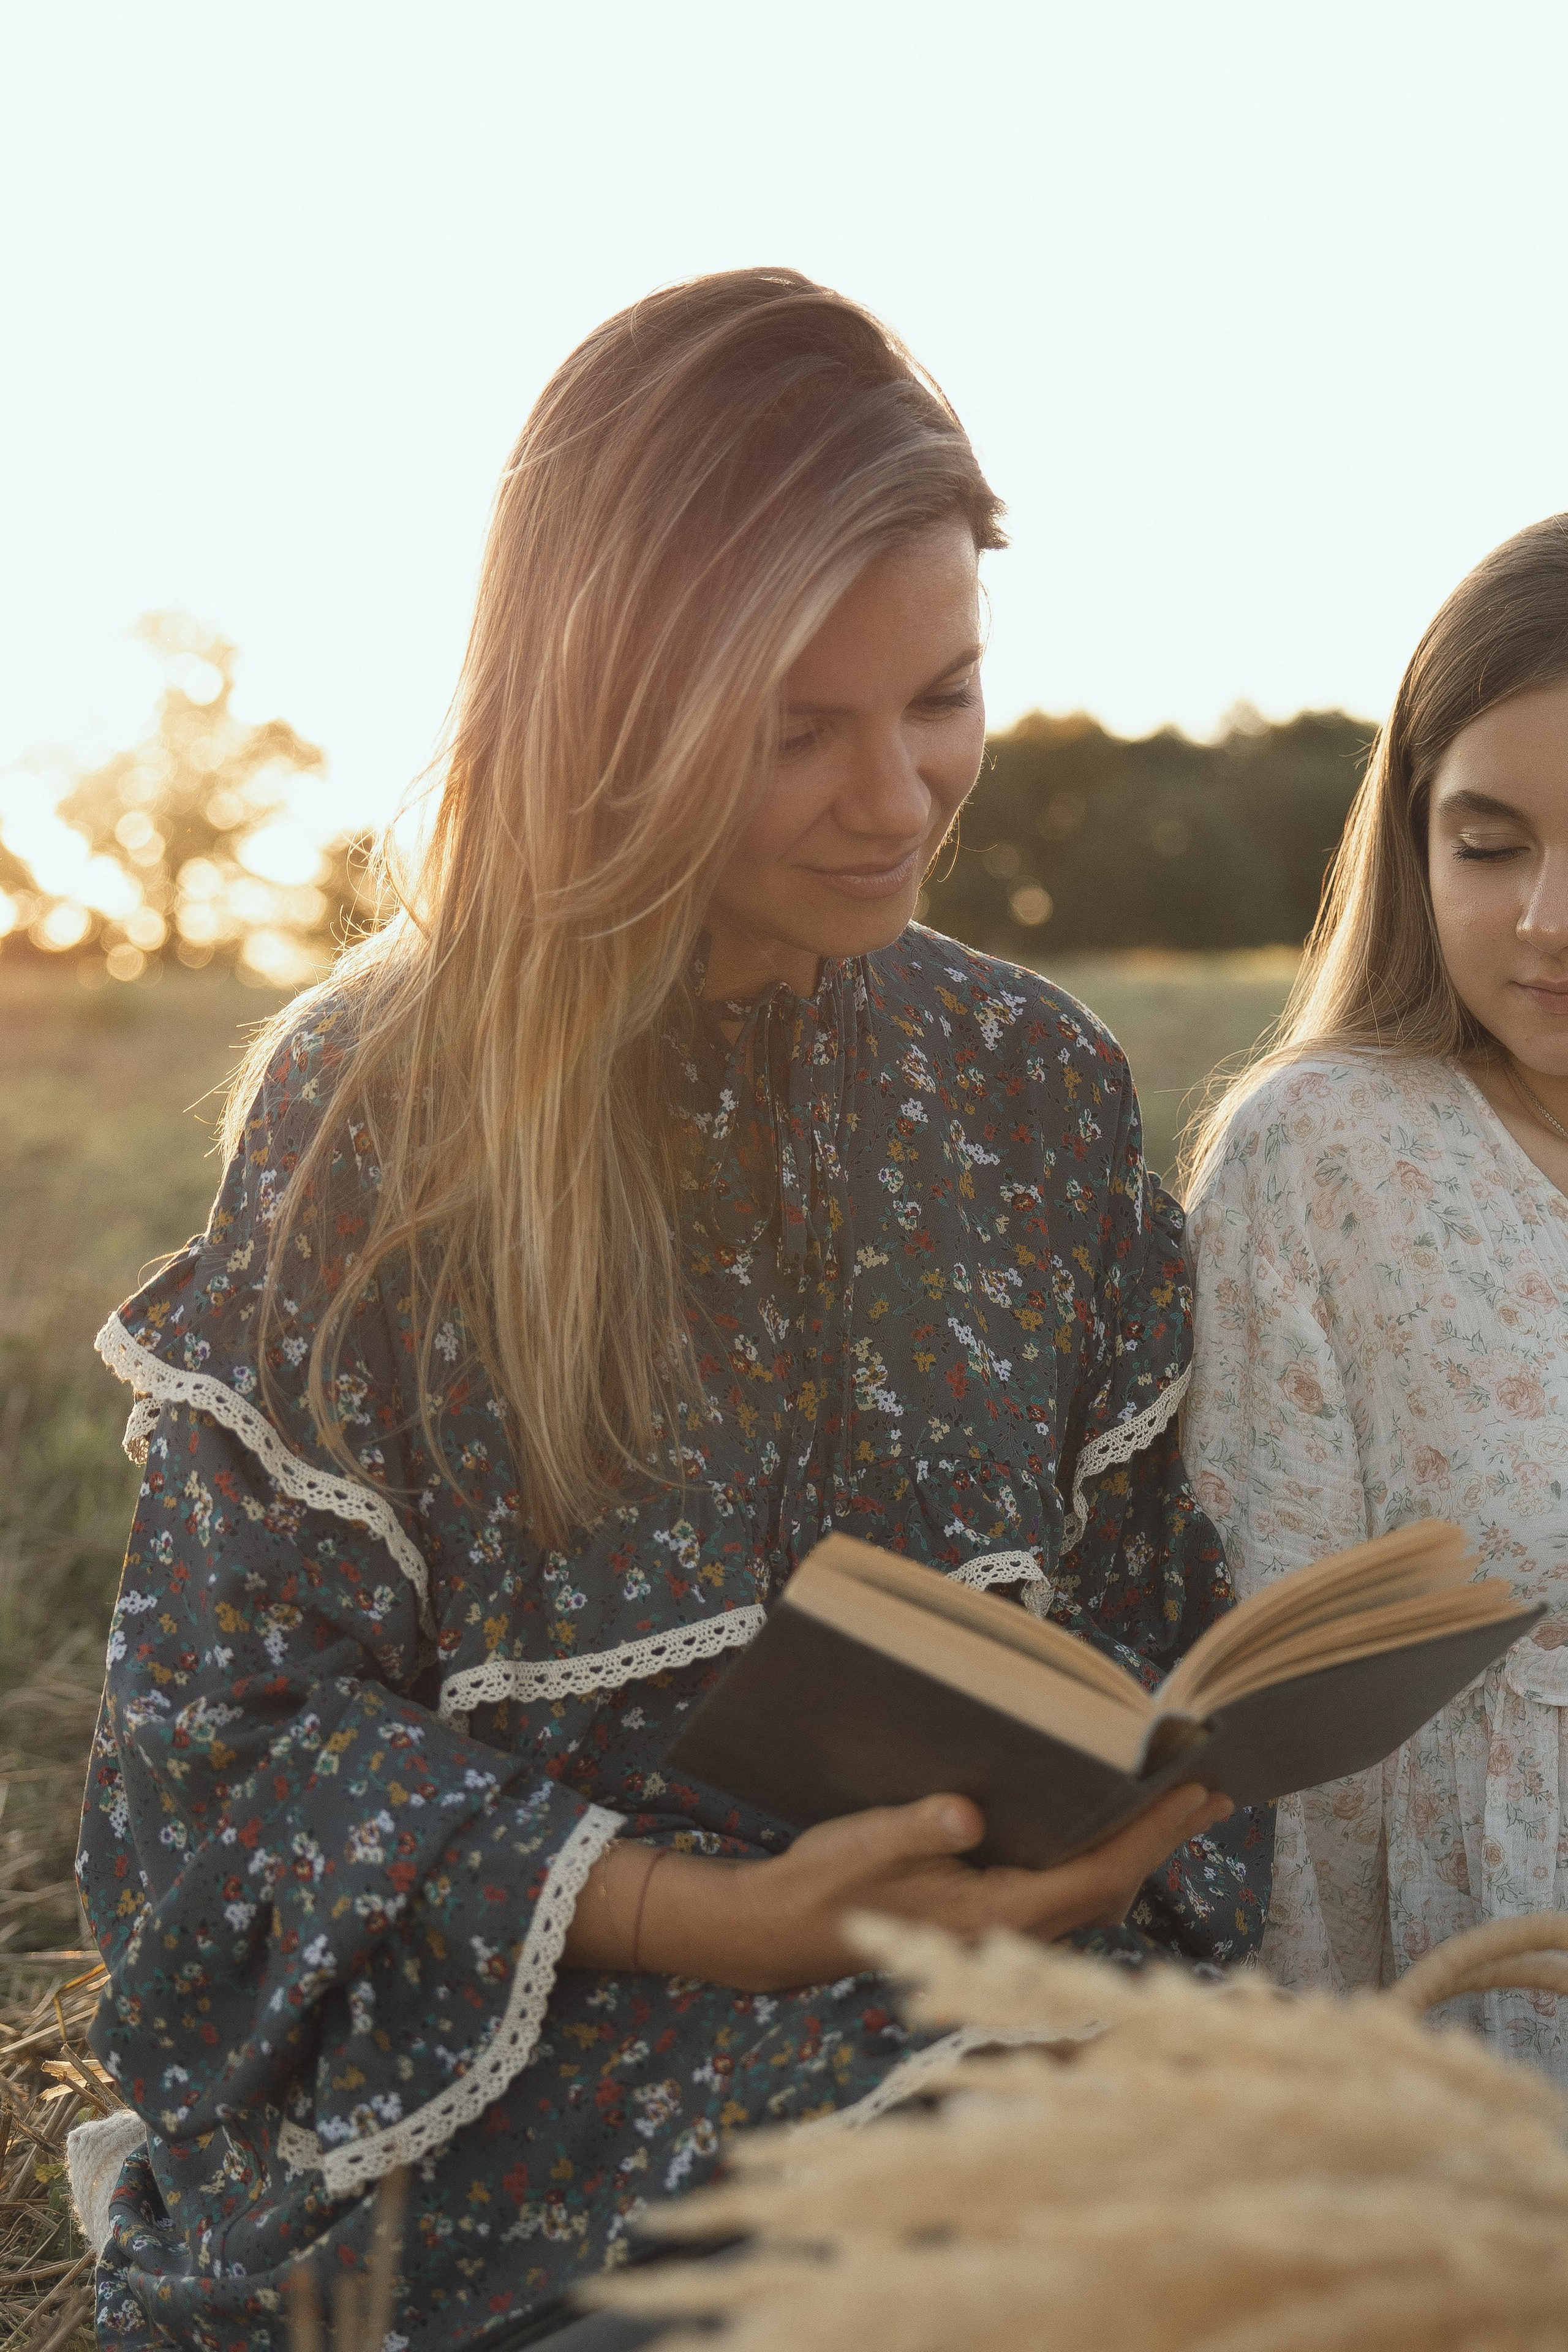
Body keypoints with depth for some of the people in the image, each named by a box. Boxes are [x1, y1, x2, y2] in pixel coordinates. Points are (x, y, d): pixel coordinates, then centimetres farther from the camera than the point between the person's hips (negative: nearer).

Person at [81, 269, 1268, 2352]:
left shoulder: (1036, 1084, 7)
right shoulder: (374, 1112, -6)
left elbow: (1143, 1614, 13)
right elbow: (238, 1737, -5)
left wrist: (1114, 1830, -8)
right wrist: (704, 1915, -17)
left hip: (999, 2082, 4)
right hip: (545, 2159, -3)